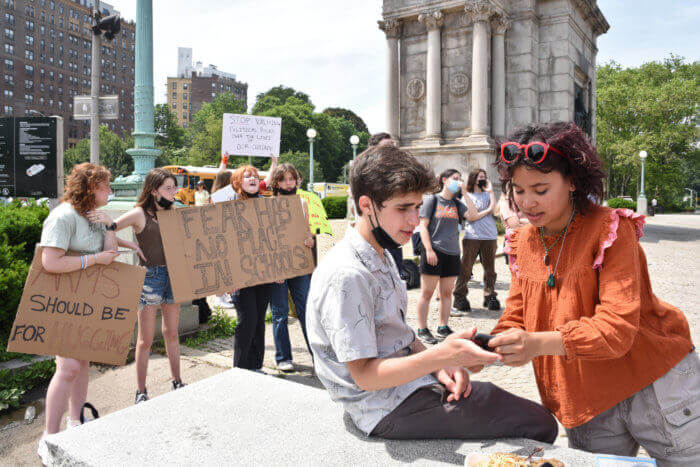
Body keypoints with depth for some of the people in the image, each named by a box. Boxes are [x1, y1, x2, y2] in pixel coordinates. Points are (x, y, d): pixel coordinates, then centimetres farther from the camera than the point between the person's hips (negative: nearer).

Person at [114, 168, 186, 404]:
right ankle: (141, 392, 15)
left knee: (172, 333, 16)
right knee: (145, 339, 3)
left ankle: (177, 382, 30)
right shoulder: (140, 214, -6)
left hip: (173, 275, 5)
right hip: (150, 276, -5)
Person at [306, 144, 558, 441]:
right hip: (389, 410, -9)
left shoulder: (382, 257, 10)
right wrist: (438, 357, -32)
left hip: (408, 381, 9)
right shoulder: (346, 275, -23)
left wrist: (440, 365, -3)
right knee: (541, 425, -10)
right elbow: (364, 375, -22)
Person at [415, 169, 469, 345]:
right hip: (434, 252, -6)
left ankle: (443, 327, 21)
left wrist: (463, 191, -2)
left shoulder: (456, 204, 14)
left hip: (452, 253, 6)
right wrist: (429, 250, -14)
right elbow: (423, 226, -6)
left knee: (446, 293, 10)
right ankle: (422, 330, 8)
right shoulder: (433, 200, -1)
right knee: (427, 292, 0)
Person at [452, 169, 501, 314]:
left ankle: (490, 296, 15)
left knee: (490, 268, 4)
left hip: (490, 236, 3)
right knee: (465, 269, -3)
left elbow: (494, 208, -4)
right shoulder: (467, 196, 7)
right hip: (472, 236, -3)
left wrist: (490, 191, -1)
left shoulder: (488, 194, 16)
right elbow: (471, 216, -6)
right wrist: (486, 211, -2)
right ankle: (459, 297, 5)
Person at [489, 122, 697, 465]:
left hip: (654, 385, -4)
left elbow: (617, 327, -25)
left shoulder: (610, 230, -17)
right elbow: (516, 318, 3)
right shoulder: (523, 243, 1)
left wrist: (539, 343, -39)